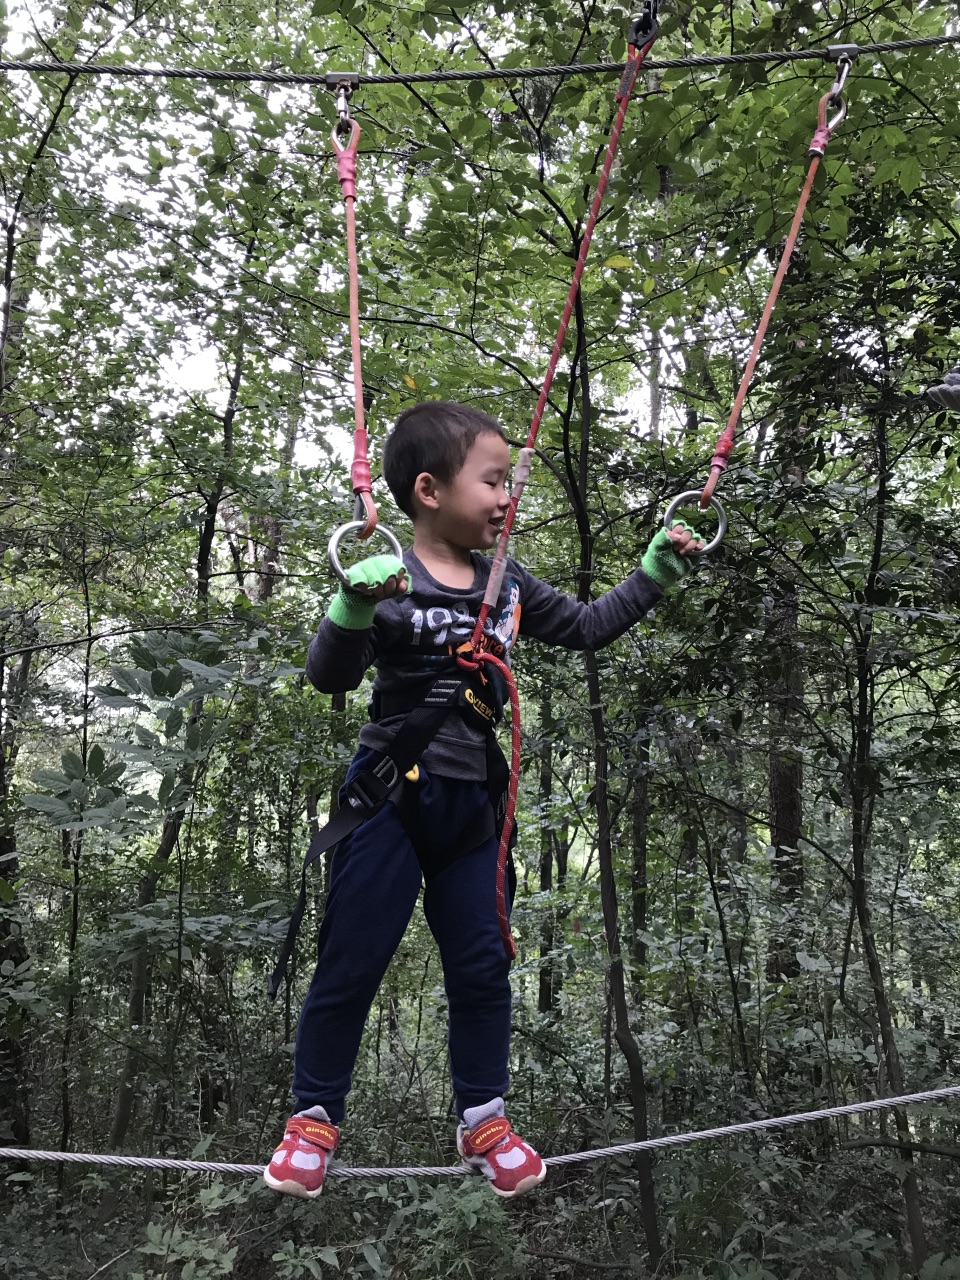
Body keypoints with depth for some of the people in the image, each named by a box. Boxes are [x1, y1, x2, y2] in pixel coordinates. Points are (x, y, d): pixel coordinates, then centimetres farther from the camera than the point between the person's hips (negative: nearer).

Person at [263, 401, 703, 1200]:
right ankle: (315, 1118, 25)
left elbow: (586, 628, 15)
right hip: (390, 796, -5)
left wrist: (654, 574, 9)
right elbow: (330, 677, -20)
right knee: (352, 962, 5)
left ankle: (484, 1118, 30)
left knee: (482, 963, 12)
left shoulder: (509, 584, 4)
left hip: (471, 802, 5)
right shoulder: (389, 582, -13)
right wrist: (354, 609, -39)